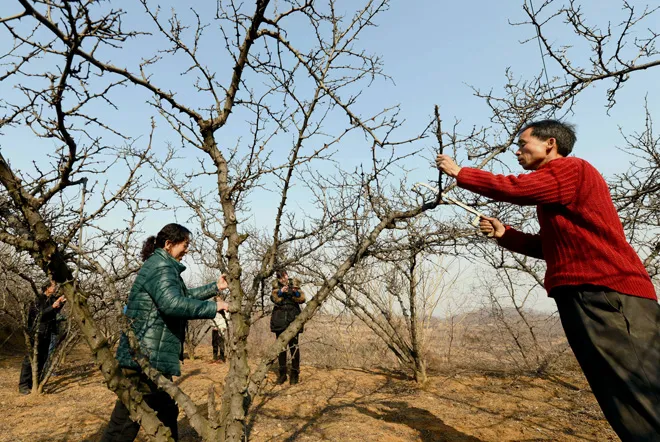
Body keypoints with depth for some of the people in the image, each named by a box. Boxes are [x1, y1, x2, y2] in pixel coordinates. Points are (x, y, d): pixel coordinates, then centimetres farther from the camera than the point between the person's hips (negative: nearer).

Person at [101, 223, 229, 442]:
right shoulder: (160, 266, -17)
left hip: (152, 357, 11)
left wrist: (215, 287, 22)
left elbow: (185, 295, 28)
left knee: (167, 413, 20)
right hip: (144, 358, -11)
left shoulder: (164, 266, 17)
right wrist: (213, 307, -24)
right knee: (125, 423, -1)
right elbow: (173, 303, -32)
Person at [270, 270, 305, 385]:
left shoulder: (294, 284, 4)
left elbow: (302, 299, -7)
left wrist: (296, 292, -26)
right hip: (279, 320, 2)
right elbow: (274, 298, -11)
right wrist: (281, 291, -28)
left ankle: (295, 373, 8)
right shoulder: (276, 286, 6)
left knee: (293, 346, -3)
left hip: (293, 319, -2)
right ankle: (282, 373, 18)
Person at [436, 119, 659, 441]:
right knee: (628, 401, 13)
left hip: (606, 296, -10)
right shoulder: (557, 181, 25)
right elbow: (551, 247, 25)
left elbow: (514, 188, -18)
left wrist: (459, 172, -6)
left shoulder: (572, 168, -4)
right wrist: (503, 234, 12)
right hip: (589, 296, 10)